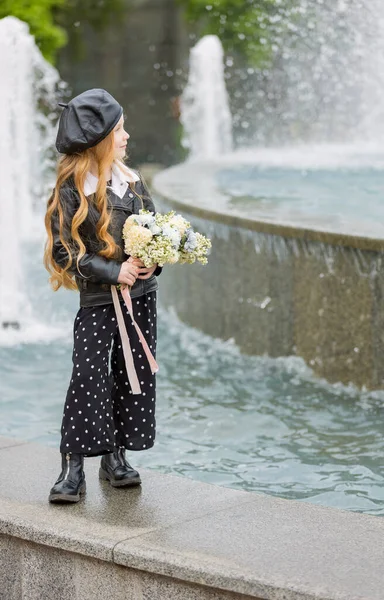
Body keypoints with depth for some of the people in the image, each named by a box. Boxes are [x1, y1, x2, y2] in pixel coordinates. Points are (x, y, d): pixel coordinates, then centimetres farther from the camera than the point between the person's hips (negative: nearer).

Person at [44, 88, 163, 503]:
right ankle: (73, 467, -5)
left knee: (134, 375, 8)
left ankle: (115, 457, 20)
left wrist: (154, 261, -7)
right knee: (88, 376, -11)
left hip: (141, 295, 6)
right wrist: (114, 272, -18)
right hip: (98, 299, -6)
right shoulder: (71, 190, -10)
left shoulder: (132, 180, 7)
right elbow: (65, 249, -13)